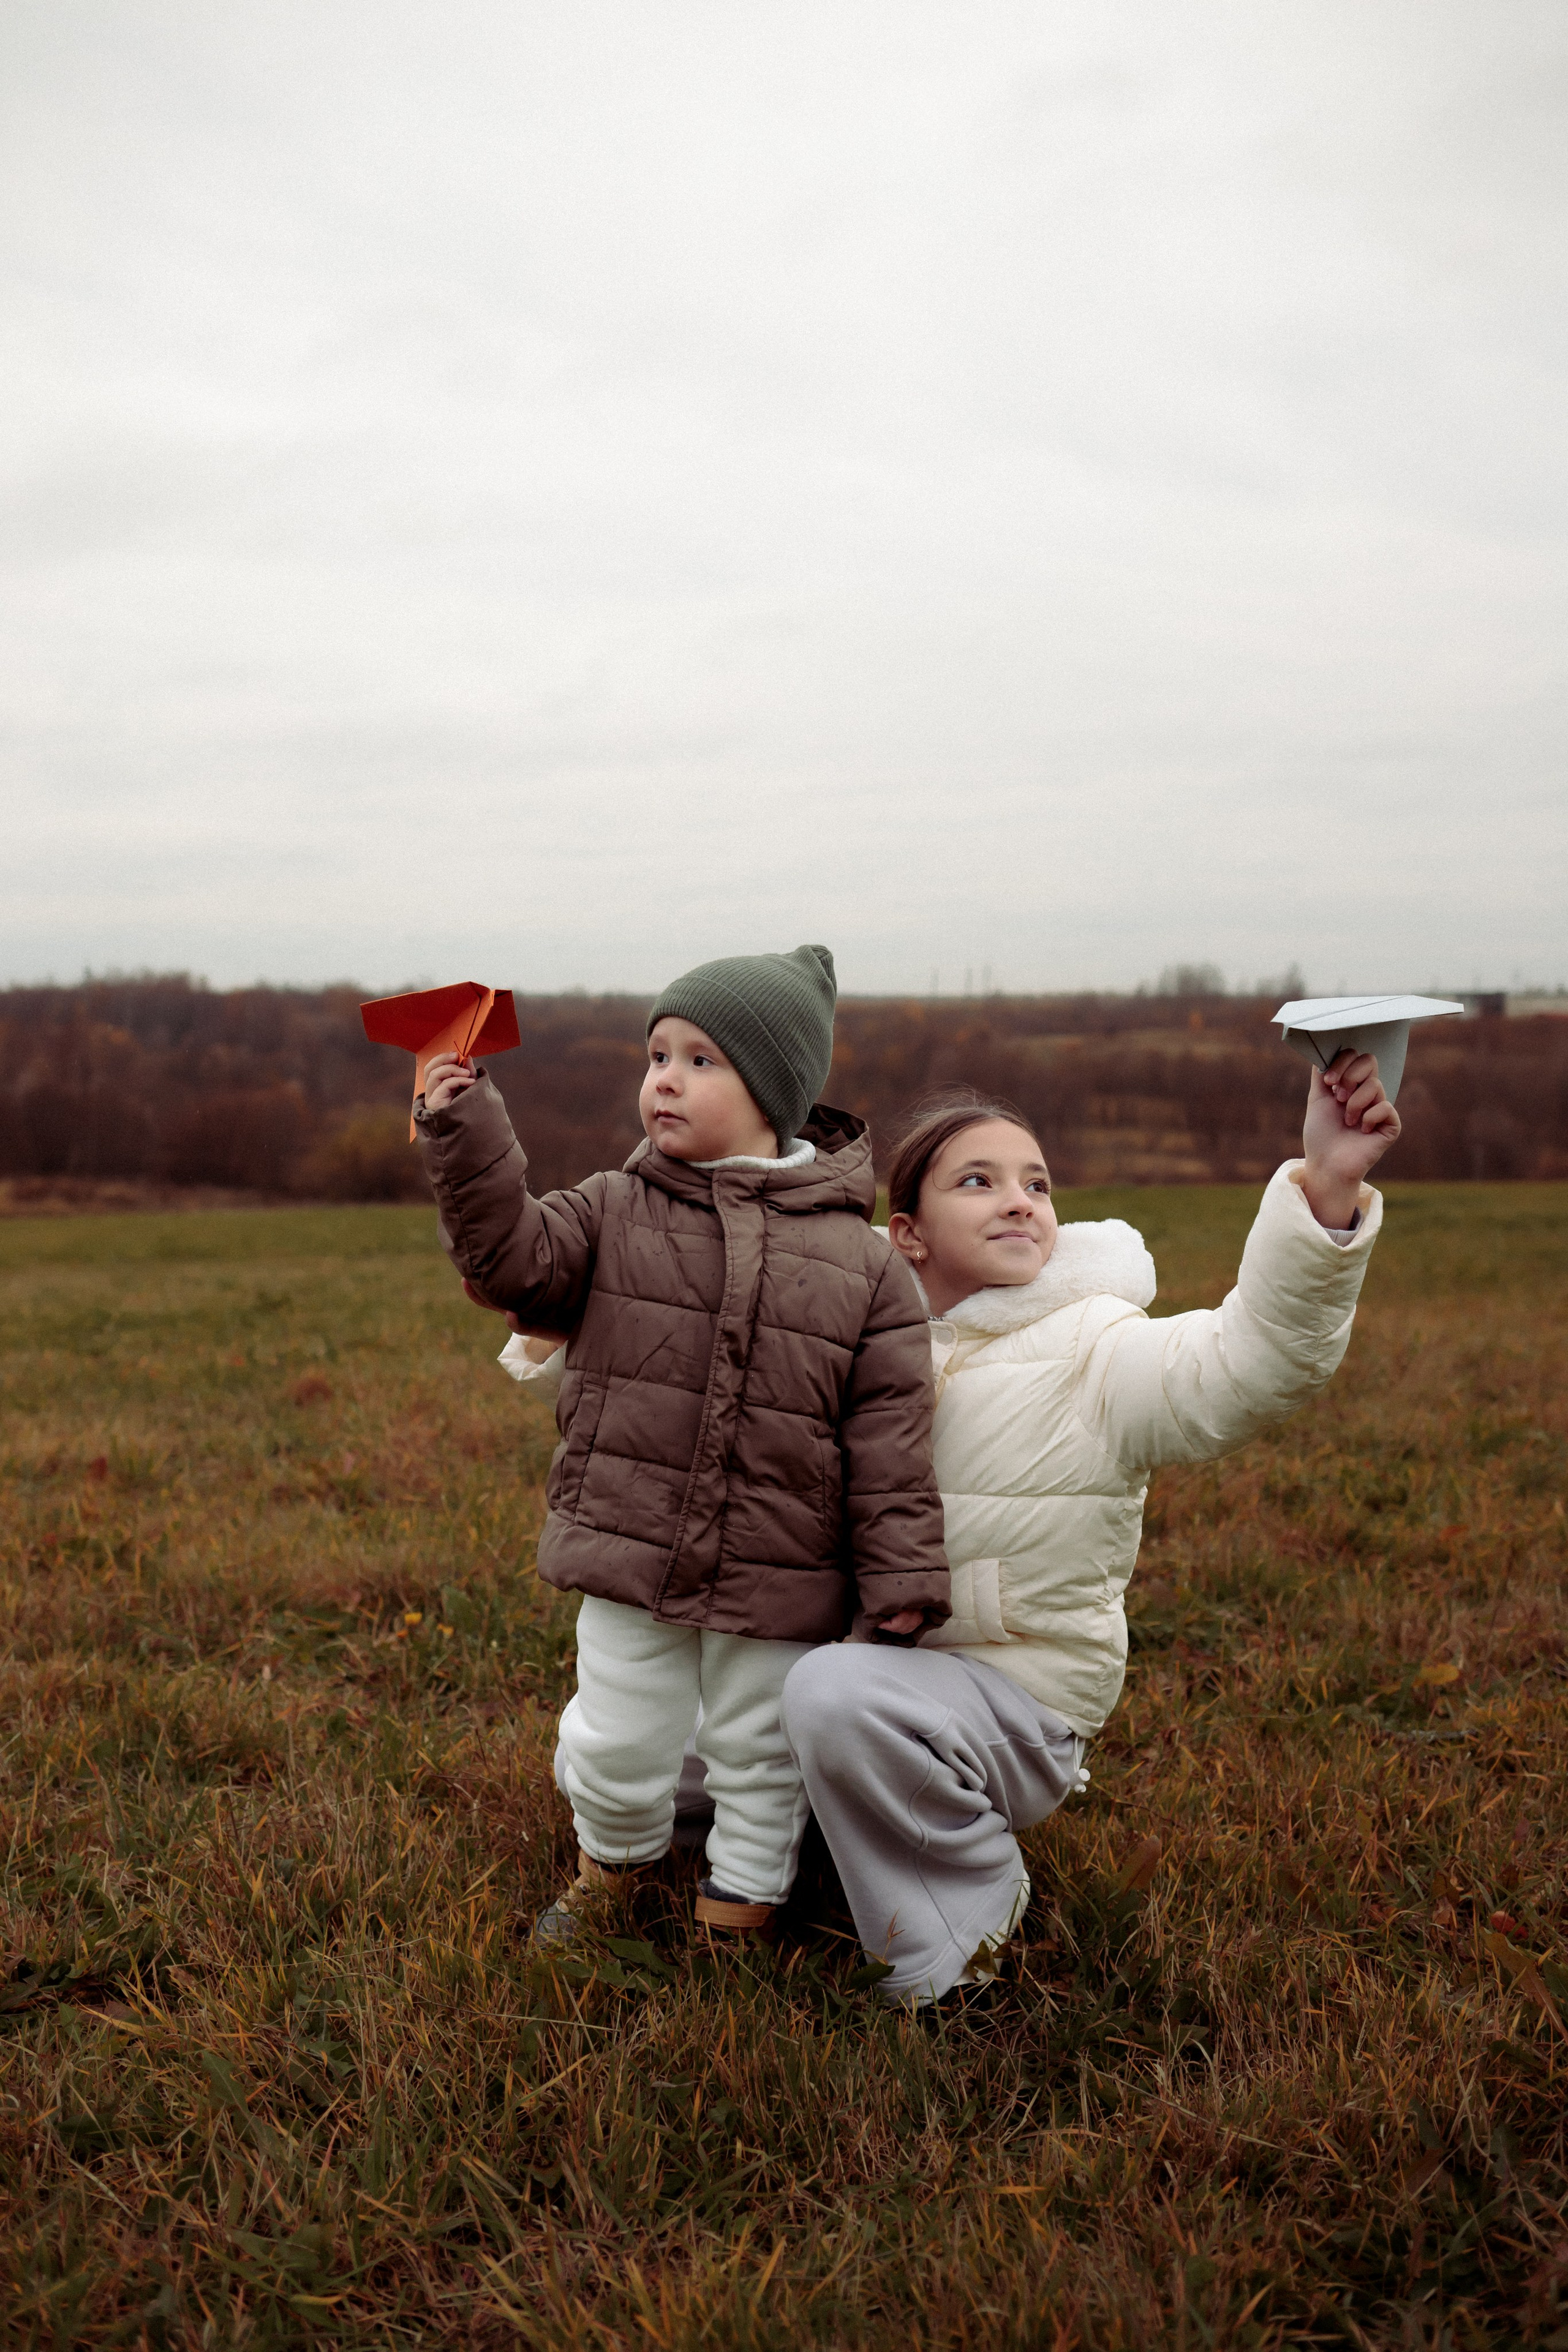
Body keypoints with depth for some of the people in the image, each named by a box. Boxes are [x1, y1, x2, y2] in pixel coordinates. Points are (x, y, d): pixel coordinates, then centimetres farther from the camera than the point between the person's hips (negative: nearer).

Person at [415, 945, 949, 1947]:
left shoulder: (862, 1261, -7)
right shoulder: (617, 1212, -1)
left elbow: (890, 1430, -6)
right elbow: (512, 1258, -13)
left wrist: (902, 1574, -6)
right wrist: (467, 1136, -24)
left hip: (778, 1577, -1)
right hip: (631, 1559, 1)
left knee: (760, 1759, 16)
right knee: (617, 1743, 15)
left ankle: (738, 1913, 40)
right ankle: (615, 1864, 46)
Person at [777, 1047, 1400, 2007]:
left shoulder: (1094, 1357, -15)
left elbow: (1252, 1361, -36)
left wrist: (1328, 1185, -50)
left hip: (1018, 1701, -7)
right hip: (887, 1665, 7)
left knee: (835, 1693, -34)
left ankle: (972, 1901, -9)